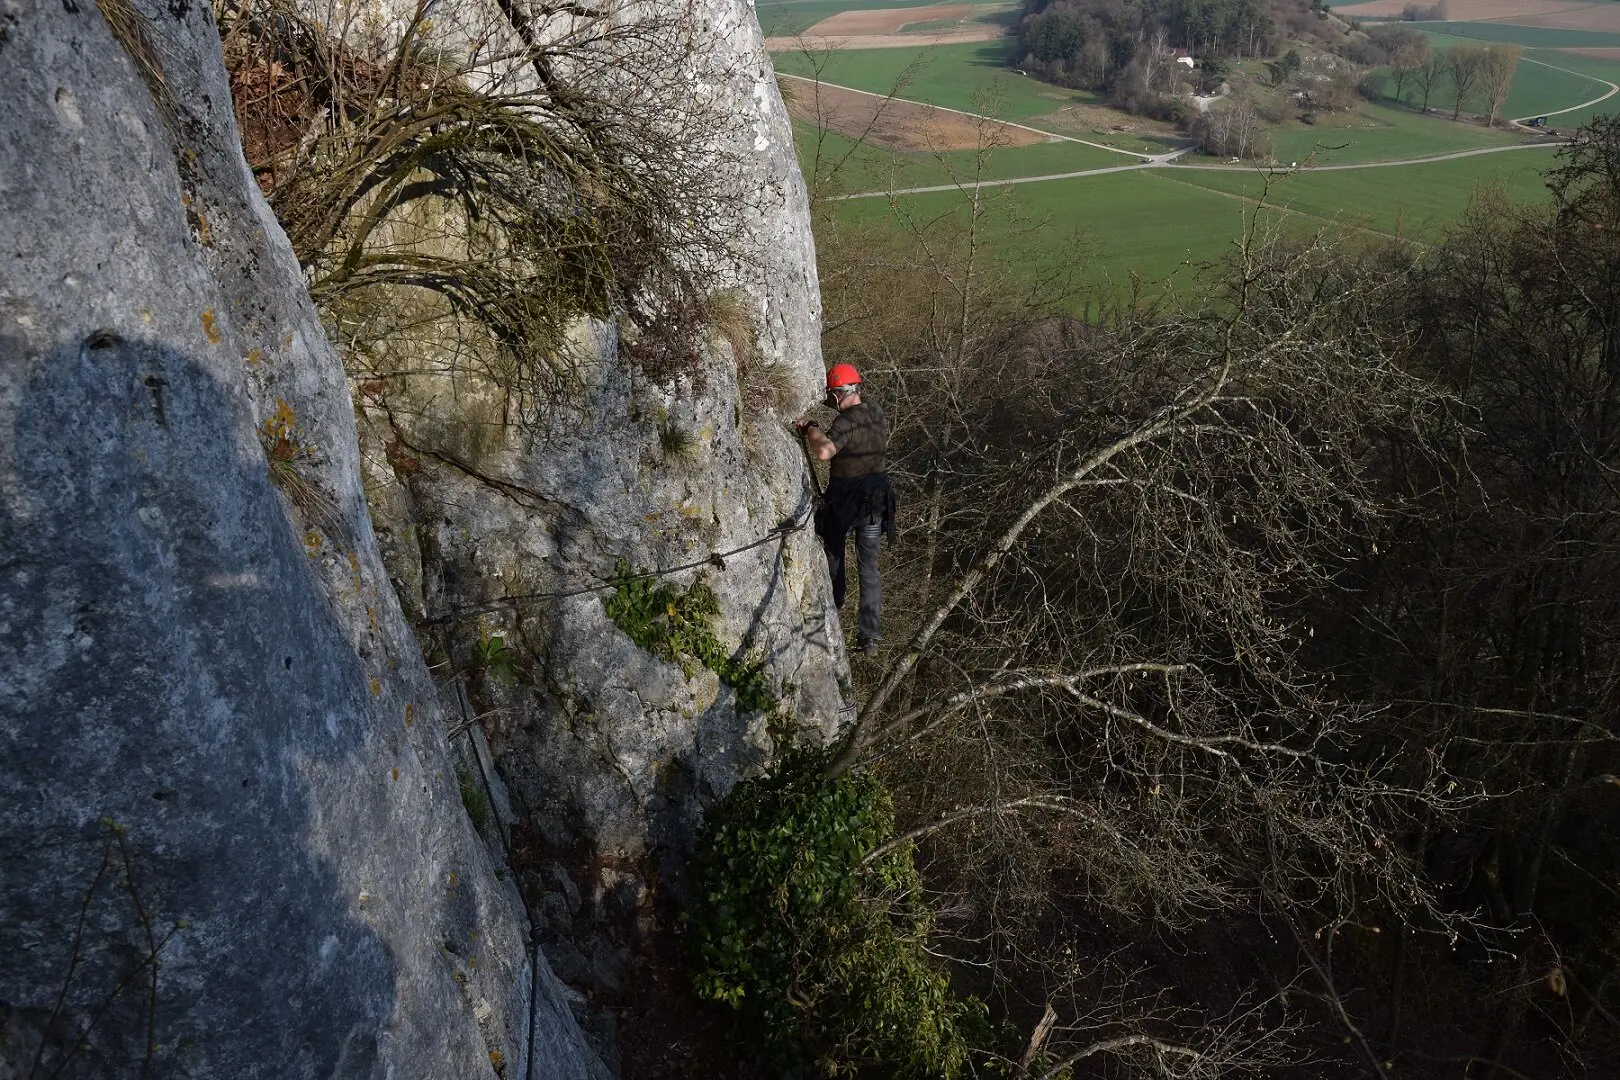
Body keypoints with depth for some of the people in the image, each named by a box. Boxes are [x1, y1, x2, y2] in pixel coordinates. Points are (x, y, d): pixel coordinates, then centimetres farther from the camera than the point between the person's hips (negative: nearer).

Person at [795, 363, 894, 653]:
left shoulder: (846, 423, -22)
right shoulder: (878, 415, 3)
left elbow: (823, 451, -40)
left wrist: (810, 428, -22)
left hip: (845, 501, -6)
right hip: (876, 498, 6)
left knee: (834, 550, 19)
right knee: (869, 565, 7)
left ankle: (833, 604, 37)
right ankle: (869, 631, 2)